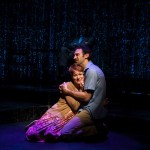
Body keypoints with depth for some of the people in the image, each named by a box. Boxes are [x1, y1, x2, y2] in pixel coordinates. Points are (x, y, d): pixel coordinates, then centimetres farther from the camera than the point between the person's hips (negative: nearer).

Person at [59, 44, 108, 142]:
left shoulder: (91, 71, -14)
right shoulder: (89, 70, 17)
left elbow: (86, 97, -18)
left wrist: (67, 91, -7)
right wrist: (67, 89, 7)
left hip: (92, 112, -10)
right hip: (91, 110, 10)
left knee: (65, 133, -17)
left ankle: (97, 129, -9)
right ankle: (97, 126, 6)